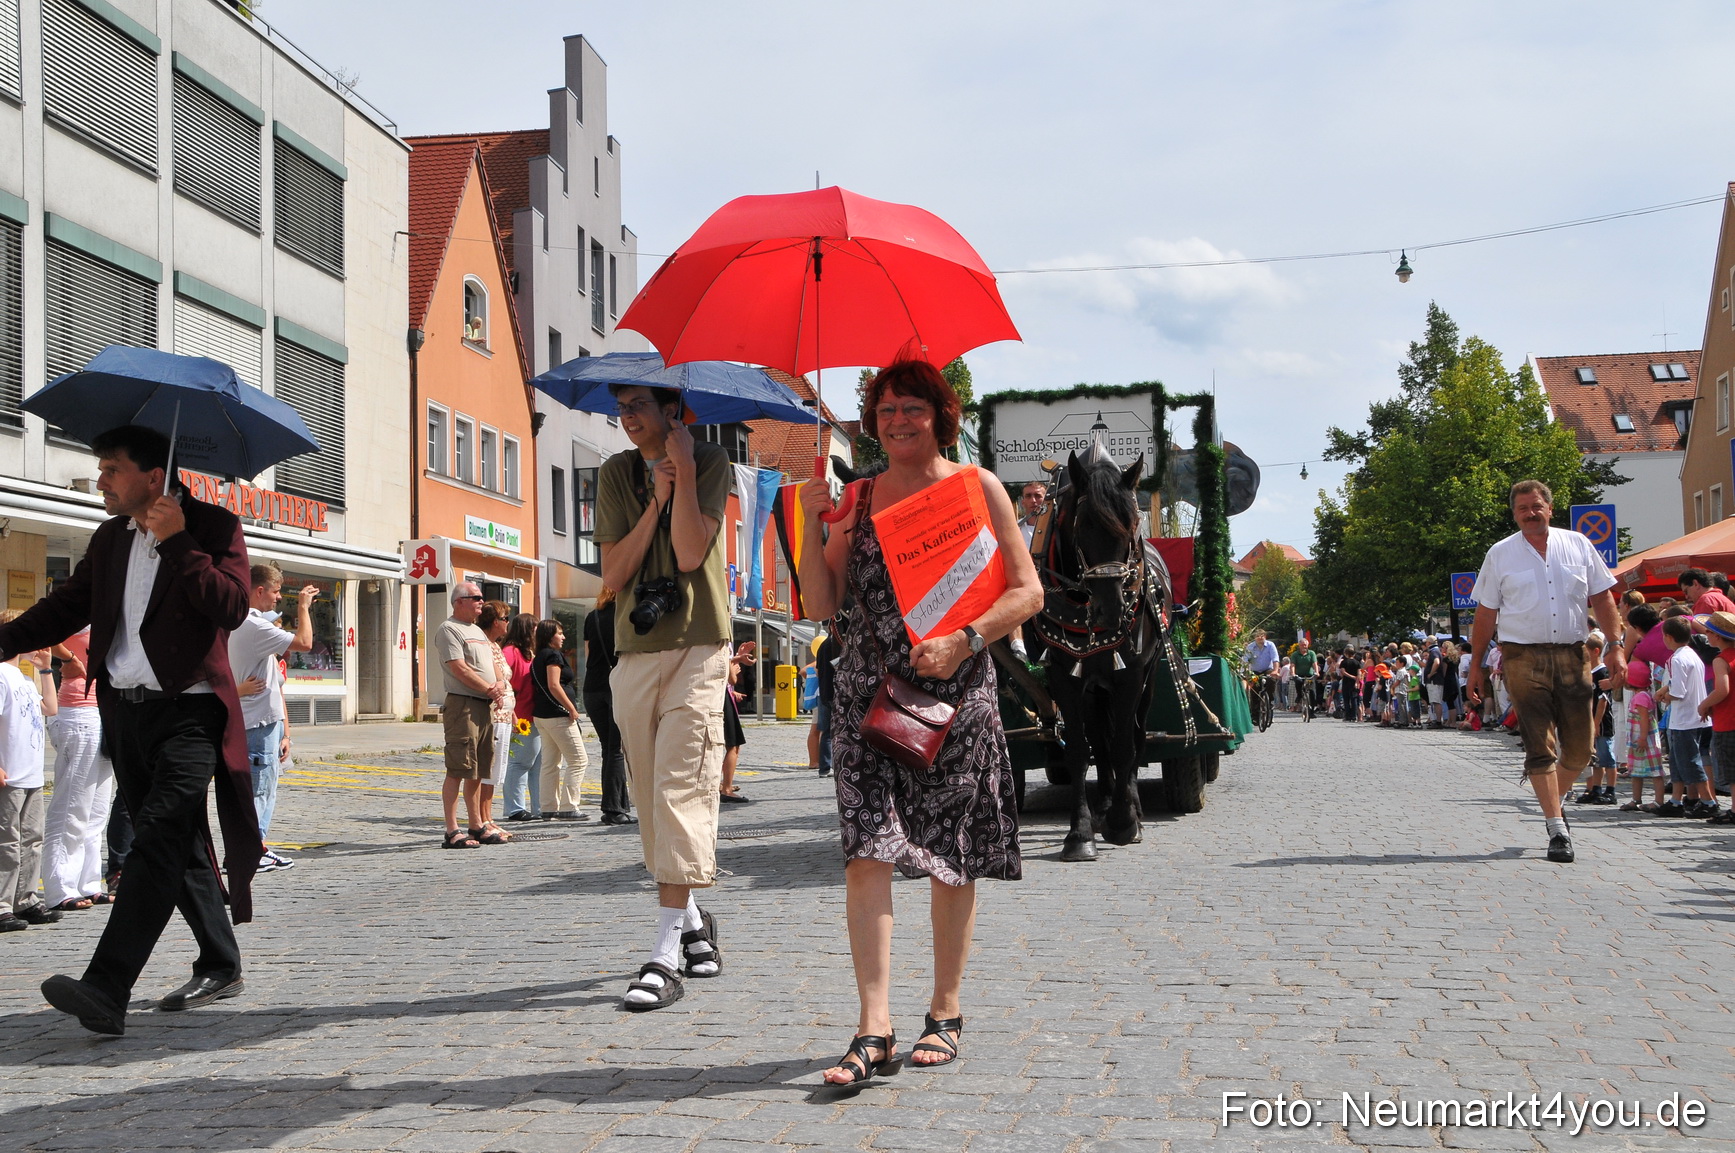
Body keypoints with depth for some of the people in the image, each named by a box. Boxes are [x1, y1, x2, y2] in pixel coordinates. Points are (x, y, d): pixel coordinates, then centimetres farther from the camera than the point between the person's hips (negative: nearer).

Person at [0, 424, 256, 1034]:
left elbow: (231, 608, -17)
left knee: (158, 839, -16)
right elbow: (67, 607, 15)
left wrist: (176, 542, -20)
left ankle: (106, 990, -24)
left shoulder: (213, 526, -4)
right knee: (179, 846, 13)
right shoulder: (109, 538, 15)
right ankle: (220, 967, 25)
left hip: (188, 709, -7)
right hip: (125, 710, 7)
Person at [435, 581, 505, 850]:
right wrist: (489, 689, -11)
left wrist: (499, 685, 0)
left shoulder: (479, 632, 23)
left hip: (485, 706, 9)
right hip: (462, 704, -9)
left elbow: (492, 666, 22)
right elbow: (459, 669, -14)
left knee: (477, 771, 12)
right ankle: (452, 832, -13)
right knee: (457, 771, -11)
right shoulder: (449, 629, -5)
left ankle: (476, 826, 19)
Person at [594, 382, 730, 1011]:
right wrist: (657, 500, -5)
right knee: (650, 797, 8)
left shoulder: (710, 463, -1)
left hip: (697, 649, -5)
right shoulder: (615, 474, 12)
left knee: (680, 791, -13)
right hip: (635, 651, 5)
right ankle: (693, 918, 27)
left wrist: (684, 469, -11)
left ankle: (665, 956, -15)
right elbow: (613, 573, 3)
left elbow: (690, 554, -14)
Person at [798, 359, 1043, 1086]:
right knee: (867, 850, -9)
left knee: (951, 856, 4)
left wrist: (962, 642, -15)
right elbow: (822, 605, 7)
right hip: (869, 691, 2)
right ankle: (874, 1030, -10)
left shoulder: (976, 486, 2)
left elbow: (1027, 592, -2)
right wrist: (813, 524, -5)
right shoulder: (859, 498, 11)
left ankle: (945, 1013, 19)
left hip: (953, 693, -2)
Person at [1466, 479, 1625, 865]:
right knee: (1540, 746, -7)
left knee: (1580, 748, 4)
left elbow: (1602, 598, 11)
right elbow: (1485, 613, 7)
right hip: (1524, 658, -2)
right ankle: (1557, 829, -5)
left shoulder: (1578, 545, 9)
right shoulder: (1500, 555, 5)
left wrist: (1615, 647, 1)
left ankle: (1555, 801, 30)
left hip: (1573, 655, 2)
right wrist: (1475, 667, 5)